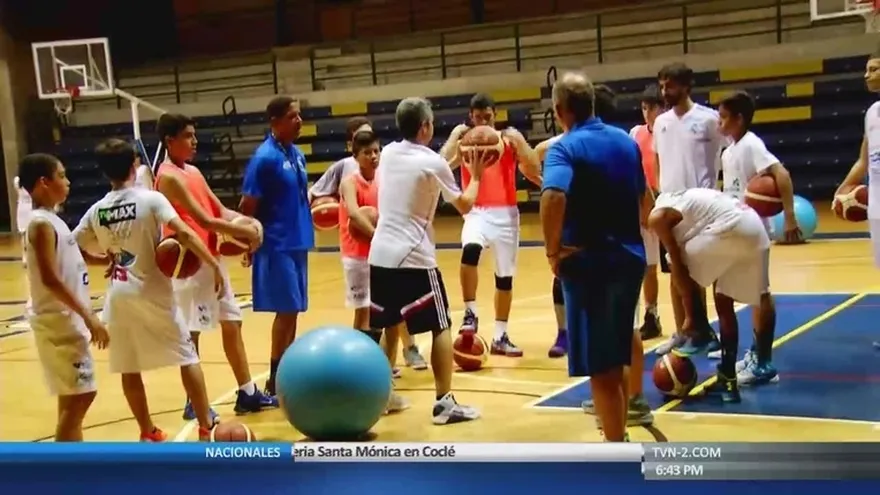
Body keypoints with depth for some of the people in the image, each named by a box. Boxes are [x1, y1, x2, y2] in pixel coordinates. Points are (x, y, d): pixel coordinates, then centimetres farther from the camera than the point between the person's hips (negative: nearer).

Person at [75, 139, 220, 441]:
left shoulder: (96, 211, 3)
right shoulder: (150, 199, -9)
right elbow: (183, 234, -20)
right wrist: (214, 265, -18)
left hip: (119, 294, 4)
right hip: (152, 291, -4)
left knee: (129, 368, 13)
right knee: (187, 357, 5)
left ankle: (148, 433, 21)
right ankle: (206, 428, 4)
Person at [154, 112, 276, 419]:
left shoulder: (194, 172, 14)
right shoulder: (169, 177, -14)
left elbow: (220, 211, 11)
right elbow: (204, 221, -21)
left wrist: (248, 223, -7)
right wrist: (245, 231, -17)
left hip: (211, 258, 9)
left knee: (232, 324, 12)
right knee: (191, 332, -1)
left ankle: (247, 393, 19)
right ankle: (194, 402, 10)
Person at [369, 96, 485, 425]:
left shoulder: (387, 154, 9)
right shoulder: (433, 163, -8)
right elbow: (464, 205, 3)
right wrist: (476, 177, 19)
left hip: (380, 254, 6)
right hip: (414, 258, -6)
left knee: (382, 326, 18)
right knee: (441, 327, 3)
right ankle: (444, 402, -1)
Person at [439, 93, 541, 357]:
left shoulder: (509, 140, 2)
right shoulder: (464, 142, 1)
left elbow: (534, 170, -5)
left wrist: (518, 141, -15)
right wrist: (455, 135, -16)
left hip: (506, 213, 2)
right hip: (477, 212, -2)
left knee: (505, 276, 9)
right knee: (470, 250, -34)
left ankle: (500, 337, 21)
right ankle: (470, 314, -23)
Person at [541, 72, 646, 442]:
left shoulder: (565, 148, -12)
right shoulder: (626, 141, 10)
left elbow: (553, 196, -31)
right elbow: (642, 196, 21)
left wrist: (553, 251, -19)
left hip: (587, 263, -7)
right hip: (630, 257, 7)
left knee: (601, 366, 0)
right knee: (617, 356, 21)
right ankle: (619, 432, 33)